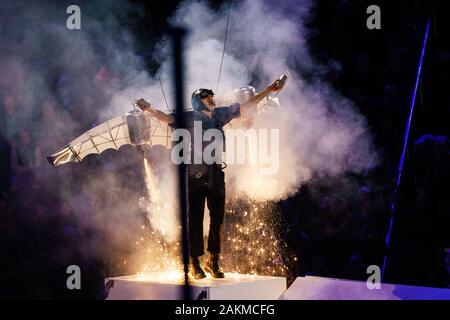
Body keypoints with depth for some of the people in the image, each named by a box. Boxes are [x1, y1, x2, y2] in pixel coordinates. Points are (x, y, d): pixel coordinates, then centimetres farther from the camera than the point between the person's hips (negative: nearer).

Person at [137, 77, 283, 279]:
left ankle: (213, 261, 16)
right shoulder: (189, 118, -2)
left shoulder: (220, 115, 10)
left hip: (216, 175, 5)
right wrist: (149, 109, -36)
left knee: (217, 218, 6)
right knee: (195, 219, -1)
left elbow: (247, 106, 14)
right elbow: (167, 118, -17)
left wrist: (269, 90, 15)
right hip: (195, 176, -4)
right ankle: (195, 263, 5)